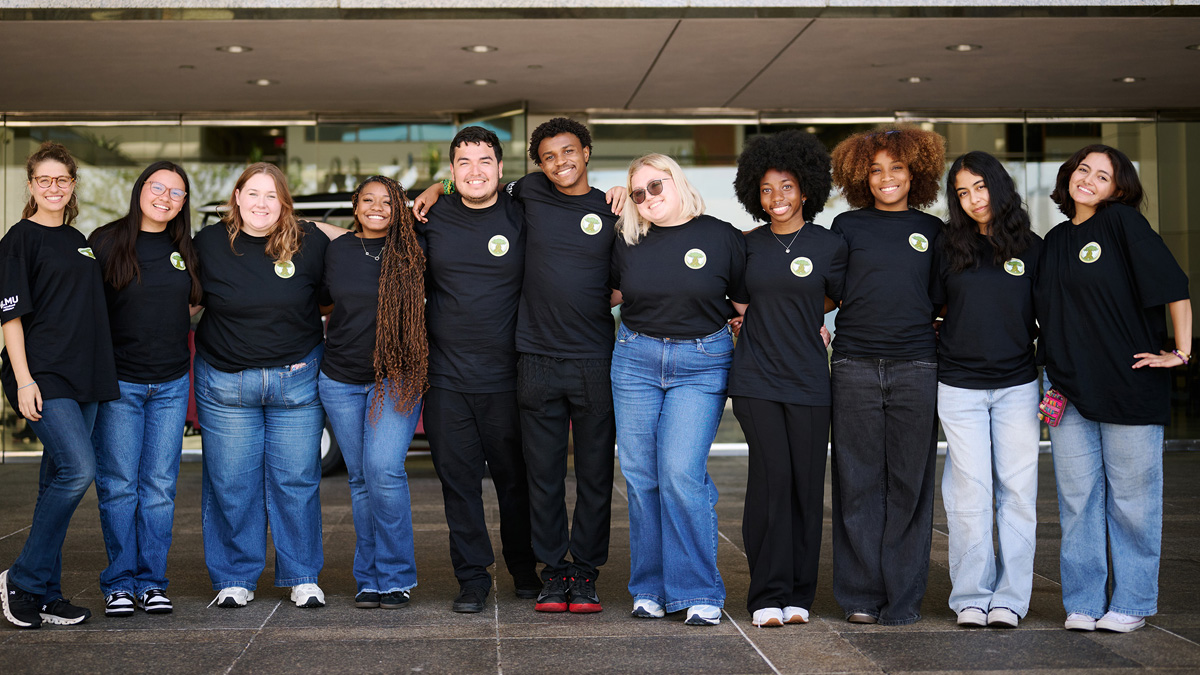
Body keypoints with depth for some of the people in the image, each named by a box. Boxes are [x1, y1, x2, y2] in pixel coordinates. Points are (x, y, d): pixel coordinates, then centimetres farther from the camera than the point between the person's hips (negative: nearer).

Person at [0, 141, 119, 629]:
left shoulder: (78, 240, 18)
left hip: (82, 378, 7)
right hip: (41, 378, -7)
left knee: (59, 480, 8)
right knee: (78, 469, -20)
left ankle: (45, 594, 14)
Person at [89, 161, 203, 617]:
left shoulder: (186, 250, 9)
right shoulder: (105, 242, -2)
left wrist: (173, 337, 10)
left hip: (171, 383, 3)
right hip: (118, 382, -3)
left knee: (160, 486, 4)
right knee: (118, 485, -1)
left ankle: (152, 582, 13)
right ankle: (119, 584, 10)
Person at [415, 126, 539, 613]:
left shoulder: (521, 216, 1)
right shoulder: (432, 218, 6)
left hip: (506, 376, -1)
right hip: (445, 376, 1)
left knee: (515, 478, 8)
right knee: (458, 480, 4)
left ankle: (525, 571, 26)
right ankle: (472, 578, 15)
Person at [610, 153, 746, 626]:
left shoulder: (721, 237, 0)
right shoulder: (627, 242, 6)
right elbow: (612, 289, 23)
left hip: (700, 364, -3)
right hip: (635, 359, 3)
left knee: (681, 472, -13)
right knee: (640, 475, 3)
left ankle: (700, 592, -2)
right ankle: (650, 588, 15)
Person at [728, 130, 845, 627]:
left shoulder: (829, 245, 4)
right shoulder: (749, 245, 9)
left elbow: (843, 300, 17)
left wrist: (812, 323, 9)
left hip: (808, 379, 0)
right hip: (756, 377, 0)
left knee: (807, 484, 0)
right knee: (771, 478, -8)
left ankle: (798, 595, 12)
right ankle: (767, 595, 0)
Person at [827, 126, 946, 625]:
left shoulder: (931, 230, 12)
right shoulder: (847, 226, 10)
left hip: (916, 368, 1)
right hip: (855, 366, -1)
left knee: (909, 483, 2)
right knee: (858, 482, 2)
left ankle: (902, 598, 11)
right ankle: (860, 596, 11)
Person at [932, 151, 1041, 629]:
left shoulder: (1030, 247, 4)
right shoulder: (947, 246, 2)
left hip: (1017, 386, 1)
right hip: (960, 387, -1)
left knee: (1017, 492, 2)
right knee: (970, 494, 0)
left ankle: (1009, 598, 10)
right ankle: (972, 596, 10)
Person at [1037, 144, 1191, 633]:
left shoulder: (1123, 222, -5)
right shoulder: (1054, 240, 13)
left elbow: (1175, 288, -8)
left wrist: (1180, 352, -9)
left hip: (1130, 386, -5)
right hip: (1069, 388, 5)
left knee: (1130, 498, 4)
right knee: (1077, 497, 7)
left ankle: (1131, 603, 16)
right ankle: (1083, 602, 17)